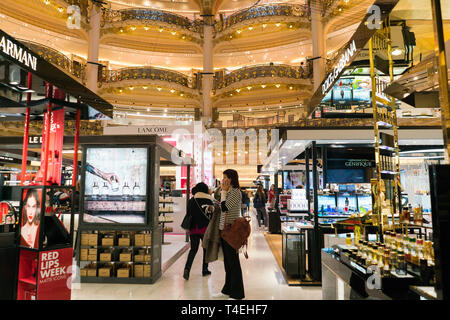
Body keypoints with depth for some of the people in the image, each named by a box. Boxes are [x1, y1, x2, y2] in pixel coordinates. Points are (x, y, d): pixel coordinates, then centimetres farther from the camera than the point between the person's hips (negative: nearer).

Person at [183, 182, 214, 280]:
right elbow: (212, 216, -6)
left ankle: (187, 268, -10)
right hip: (205, 228, -2)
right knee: (206, 248, 15)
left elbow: (188, 214, 6)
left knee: (193, 249, 9)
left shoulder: (191, 201, 4)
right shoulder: (209, 200, -5)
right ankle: (205, 269, 21)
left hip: (193, 229, 2)